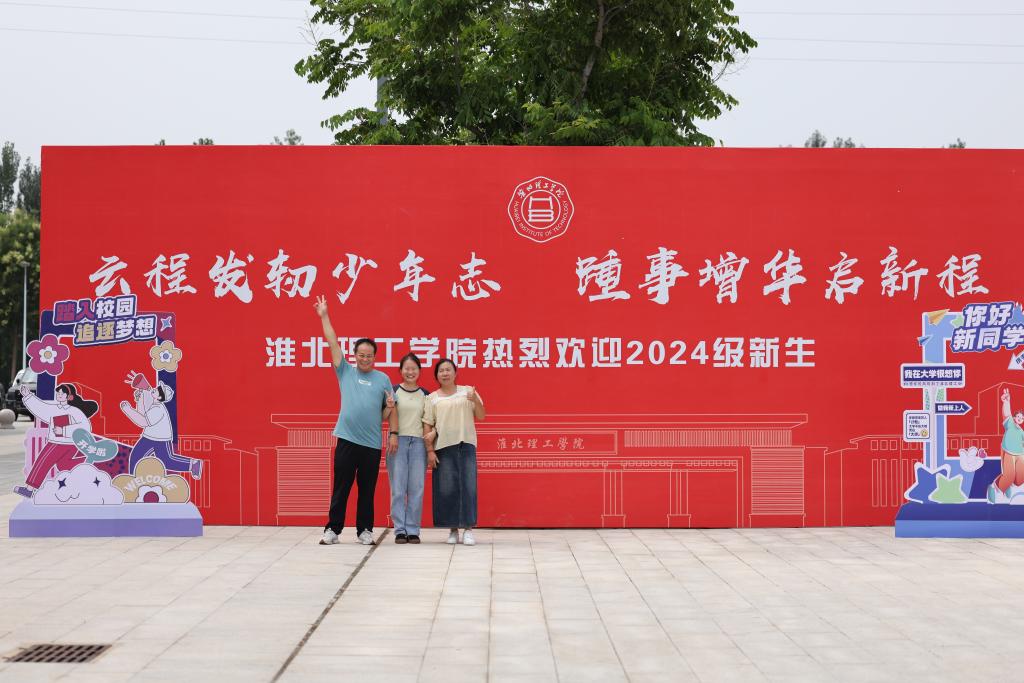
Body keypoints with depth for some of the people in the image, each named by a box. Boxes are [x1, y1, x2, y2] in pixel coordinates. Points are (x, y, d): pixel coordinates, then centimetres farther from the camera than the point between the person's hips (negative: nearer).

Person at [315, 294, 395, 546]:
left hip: (372, 443, 0)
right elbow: (333, 344, 3)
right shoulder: (345, 372, 6)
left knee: (367, 489, 7)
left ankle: (365, 530, 16)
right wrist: (324, 317, -1)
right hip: (347, 439, 0)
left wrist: (390, 406, -13)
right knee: (341, 487, 2)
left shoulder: (383, 379, 6)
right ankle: (332, 529, 8)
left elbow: (387, 415, 9)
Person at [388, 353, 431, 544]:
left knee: (416, 489, 0)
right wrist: (393, 435, -15)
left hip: (418, 442, 2)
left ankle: (413, 530, 5)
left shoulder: (425, 395, 12)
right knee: (398, 488, -3)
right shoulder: (394, 391, 4)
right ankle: (400, 530, 1)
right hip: (398, 441, -2)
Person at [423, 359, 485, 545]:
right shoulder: (432, 398, 8)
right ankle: (453, 529, 9)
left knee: (468, 486, -5)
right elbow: (427, 425, 4)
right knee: (447, 489, 0)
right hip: (443, 446, 0)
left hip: (466, 445, 0)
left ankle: (468, 528, -1)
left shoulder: (467, 391, 10)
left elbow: (481, 417, 7)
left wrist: (475, 401, -12)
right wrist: (429, 450, -3)